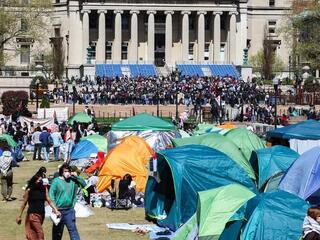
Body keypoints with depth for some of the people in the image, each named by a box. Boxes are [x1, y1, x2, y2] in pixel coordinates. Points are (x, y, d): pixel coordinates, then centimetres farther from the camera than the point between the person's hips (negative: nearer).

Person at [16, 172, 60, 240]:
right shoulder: (29, 190, -8)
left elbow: (49, 200, 0)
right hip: (33, 214, -4)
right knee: (40, 234, -12)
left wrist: (55, 210, -13)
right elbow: (24, 203, -2)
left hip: (41, 214, 4)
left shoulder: (44, 189, 2)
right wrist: (19, 216, 1)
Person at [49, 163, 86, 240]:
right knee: (57, 231, 10)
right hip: (59, 210, -2)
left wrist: (77, 176, -7)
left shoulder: (72, 180, 2)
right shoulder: (56, 181, -8)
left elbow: (84, 184, 6)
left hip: (69, 210, 2)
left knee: (72, 229, -3)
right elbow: (51, 195, -8)